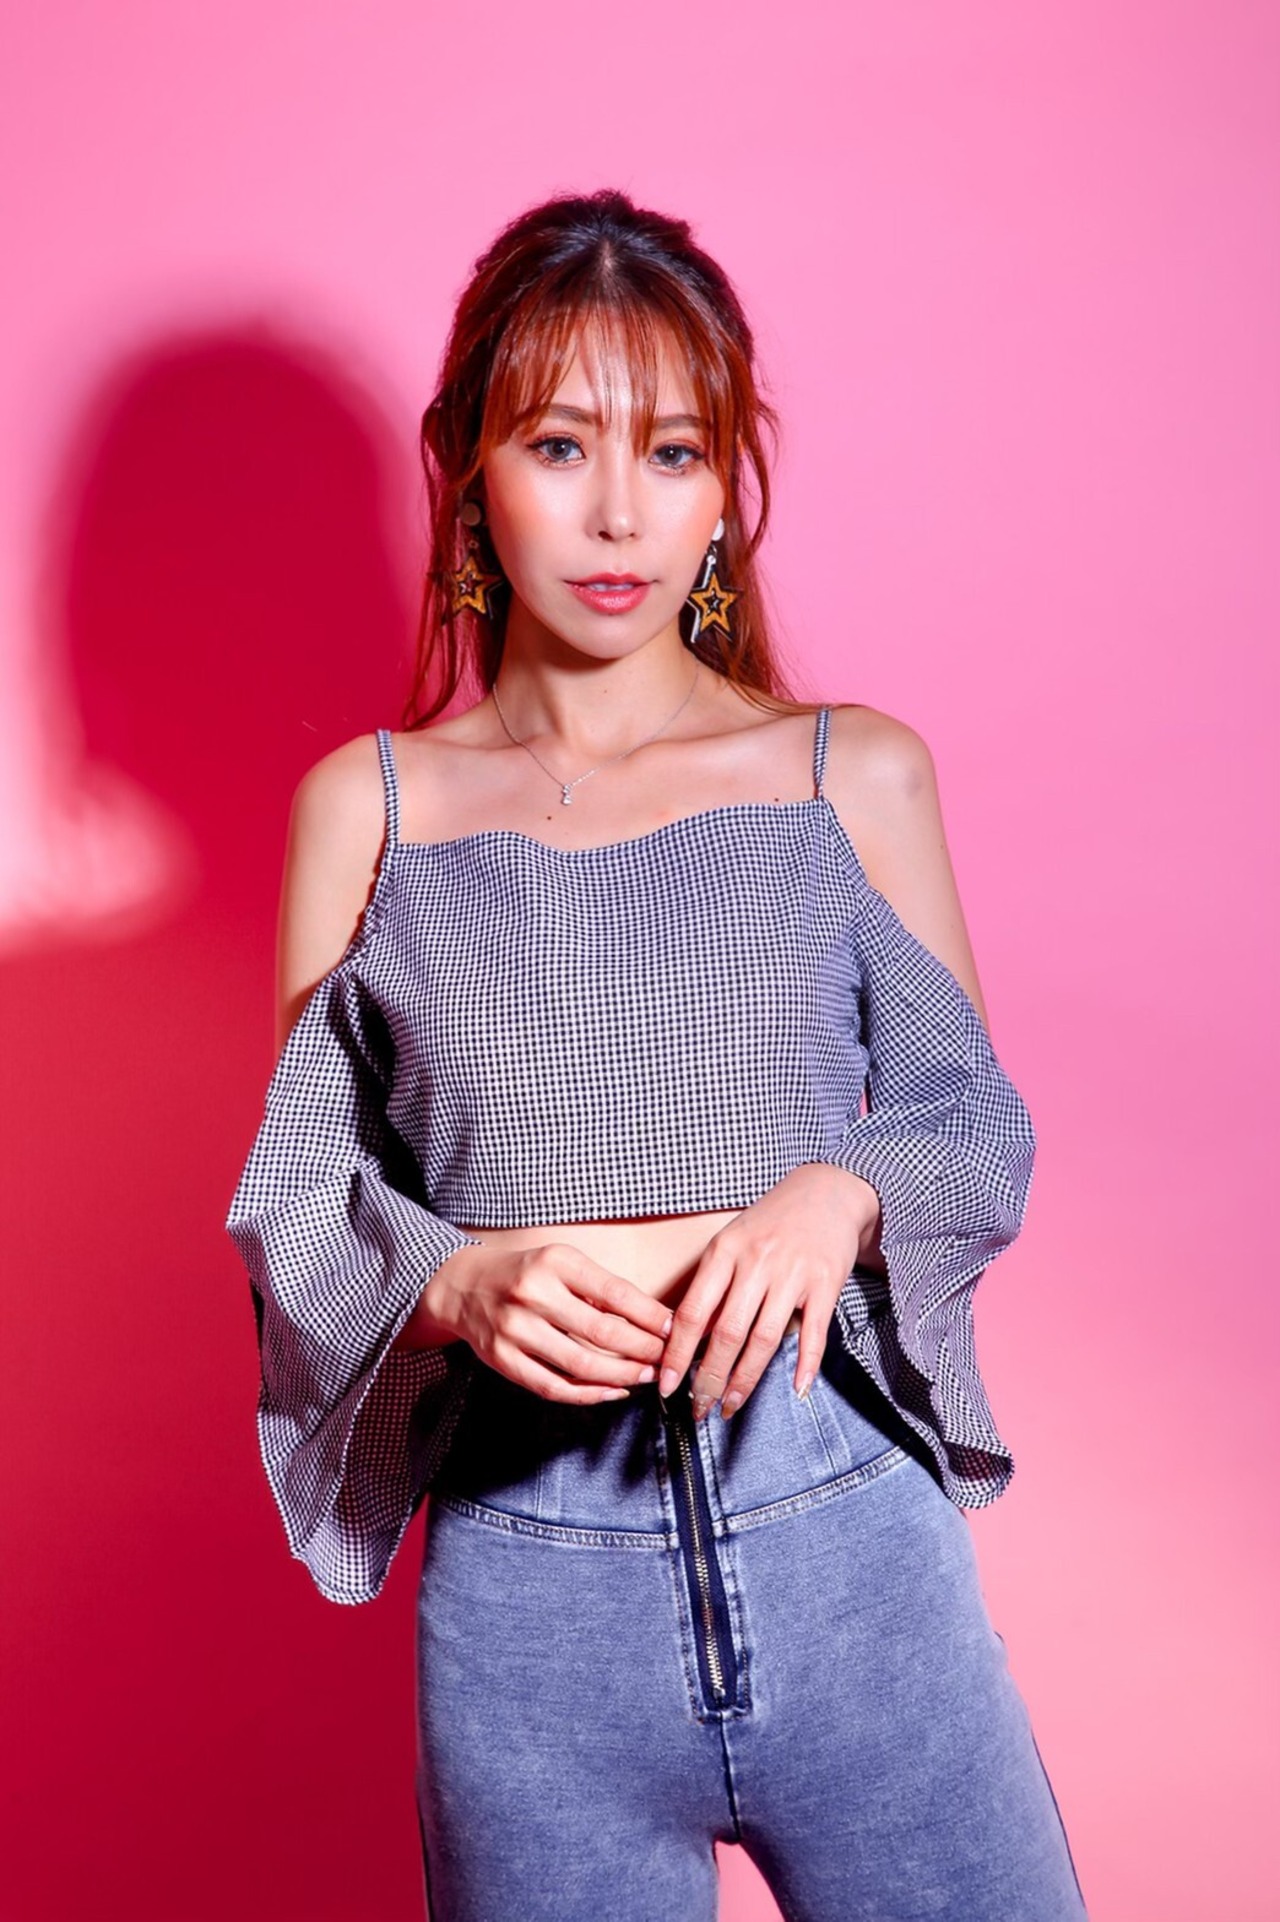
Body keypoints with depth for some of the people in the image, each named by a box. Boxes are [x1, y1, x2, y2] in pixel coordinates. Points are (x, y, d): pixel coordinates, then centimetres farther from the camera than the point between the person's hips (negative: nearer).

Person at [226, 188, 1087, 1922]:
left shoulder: (856, 774, 4)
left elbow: (981, 1132, 7)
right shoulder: (370, 806, 4)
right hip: (528, 1583, 0)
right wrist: (465, 1282, -16)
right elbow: (297, 1207, 4)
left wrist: (840, 1197, -14)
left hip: (851, 1549, 1)